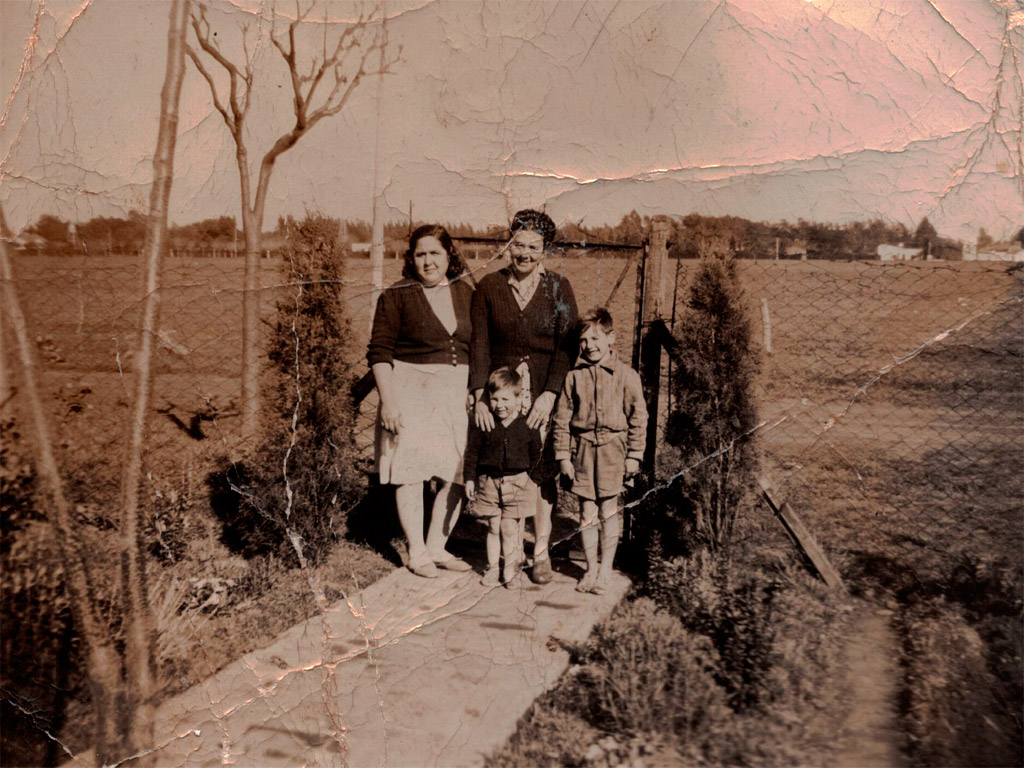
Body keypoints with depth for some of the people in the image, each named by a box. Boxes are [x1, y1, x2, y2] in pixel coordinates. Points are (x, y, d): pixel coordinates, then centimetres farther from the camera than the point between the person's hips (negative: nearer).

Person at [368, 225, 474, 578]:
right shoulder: (396, 296, -2)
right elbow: (380, 352, -6)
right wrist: (387, 400, -14)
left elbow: (479, 347, 16)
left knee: (459, 474, 4)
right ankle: (417, 552, 14)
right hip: (411, 392, -4)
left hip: (458, 393, 4)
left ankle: (437, 546, 20)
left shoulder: (466, 293, 10)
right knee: (412, 472, -1)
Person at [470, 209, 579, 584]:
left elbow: (566, 346, -4)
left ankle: (541, 551, 13)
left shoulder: (558, 289, 0)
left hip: (545, 395, -1)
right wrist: (480, 397, -9)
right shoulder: (488, 287, 2)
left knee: (543, 471, 1)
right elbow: (479, 344, 0)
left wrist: (550, 395, -13)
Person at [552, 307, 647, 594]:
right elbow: (562, 419, 6)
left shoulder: (626, 375, -1)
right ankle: (591, 568, 21)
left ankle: (605, 569, 17)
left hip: (612, 448, -2)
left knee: (608, 511, 4)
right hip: (582, 449, 2)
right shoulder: (574, 376, 3)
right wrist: (563, 455, 3)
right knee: (586, 512, 6)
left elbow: (638, 417, 1)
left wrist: (634, 455, -1)